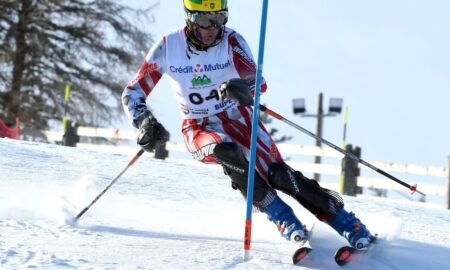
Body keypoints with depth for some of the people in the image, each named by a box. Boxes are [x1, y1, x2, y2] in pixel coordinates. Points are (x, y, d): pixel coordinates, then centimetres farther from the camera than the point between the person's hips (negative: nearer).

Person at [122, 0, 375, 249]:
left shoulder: (231, 41, -14)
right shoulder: (168, 47, -11)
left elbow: (257, 81, -27)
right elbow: (133, 93, -3)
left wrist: (242, 88, -51)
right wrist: (145, 122, -22)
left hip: (238, 119, 0)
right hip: (200, 130, 0)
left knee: (278, 173, -20)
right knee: (227, 151, -35)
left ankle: (347, 224, -10)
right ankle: (282, 218, -22)